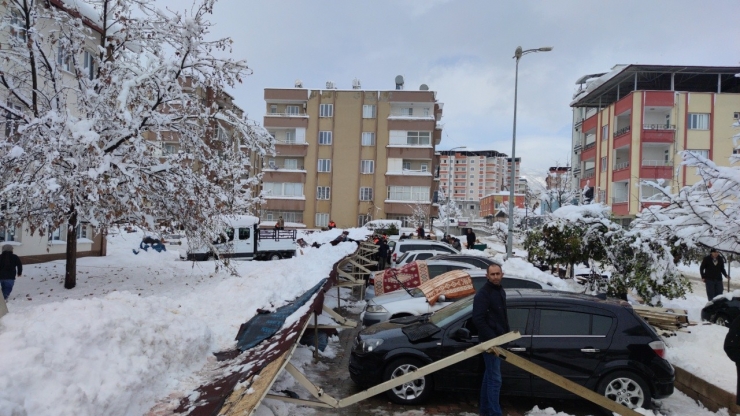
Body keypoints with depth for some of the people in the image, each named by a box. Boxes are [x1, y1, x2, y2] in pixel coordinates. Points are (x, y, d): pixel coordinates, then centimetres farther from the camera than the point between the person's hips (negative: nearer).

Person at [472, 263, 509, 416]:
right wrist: (492, 340, -23)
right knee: (495, 378, -6)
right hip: (490, 341, -9)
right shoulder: (483, 294, -18)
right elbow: (478, 320, -23)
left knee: (489, 375, 17)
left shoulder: (501, 291, 11)